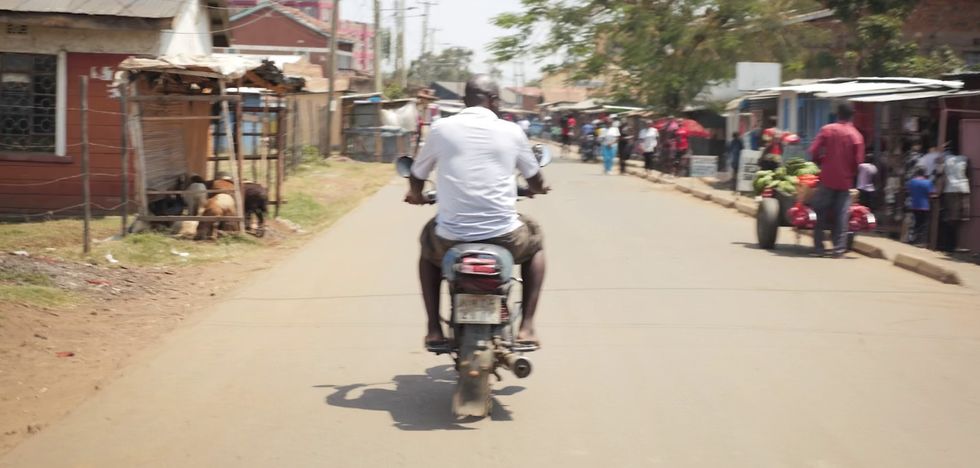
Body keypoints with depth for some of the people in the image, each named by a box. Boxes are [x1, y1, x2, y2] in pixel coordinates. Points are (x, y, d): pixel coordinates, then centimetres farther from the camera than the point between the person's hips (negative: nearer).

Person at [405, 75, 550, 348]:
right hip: (503, 236, -1)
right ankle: (526, 326, 18)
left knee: (428, 244, 35)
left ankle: (434, 328, 24)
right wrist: (536, 190, 43)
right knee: (534, 241, 33)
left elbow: (417, 177, 16)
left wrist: (417, 195, 41)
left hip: (452, 238, 1)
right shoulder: (511, 132, 3)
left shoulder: (441, 129, 3)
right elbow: (536, 183, 18)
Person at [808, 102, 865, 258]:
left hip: (827, 178, 0)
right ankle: (839, 249, 0)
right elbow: (858, 161, -3)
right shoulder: (856, 136, -3)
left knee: (821, 213, 8)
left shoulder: (827, 130, -4)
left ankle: (818, 246, 8)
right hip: (845, 181, 0)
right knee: (841, 216, 3)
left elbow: (814, 152, -7)